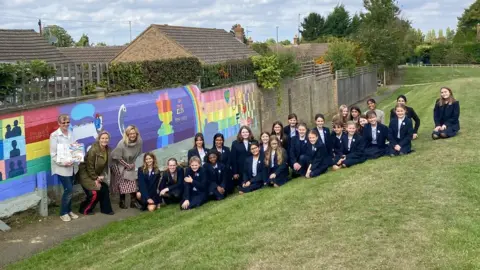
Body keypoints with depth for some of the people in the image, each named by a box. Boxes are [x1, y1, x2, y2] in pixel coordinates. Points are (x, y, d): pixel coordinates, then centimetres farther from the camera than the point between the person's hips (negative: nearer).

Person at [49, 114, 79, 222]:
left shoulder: (71, 134, 8)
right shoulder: (54, 135, -10)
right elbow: (53, 154, -13)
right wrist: (63, 163, -23)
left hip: (72, 166, 6)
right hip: (62, 167, -6)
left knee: (69, 190, 12)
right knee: (69, 189, -7)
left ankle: (69, 210, 28)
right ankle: (63, 213, 9)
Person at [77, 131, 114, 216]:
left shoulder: (107, 150, -2)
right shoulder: (93, 150, -25)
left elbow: (105, 165, 4)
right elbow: (90, 166, -21)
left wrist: (102, 176, -10)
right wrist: (95, 179, -17)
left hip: (95, 174, 8)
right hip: (85, 174, -8)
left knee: (105, 189, 0)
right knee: (94, 193, -14)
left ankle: (106, 209, 14)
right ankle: (84, 209, 6)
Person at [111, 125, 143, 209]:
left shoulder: (139, 142, -15)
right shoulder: (122, 143, -28)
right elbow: (118, 157, -22)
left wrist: (132, 163, -3)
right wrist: (127, 165, -18)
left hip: (130, 164, 4)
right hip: (119, 165, -4)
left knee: (132, 183, -2)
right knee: (122, 183, -1)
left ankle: (133, 201, 5)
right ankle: (122, 202, 13)